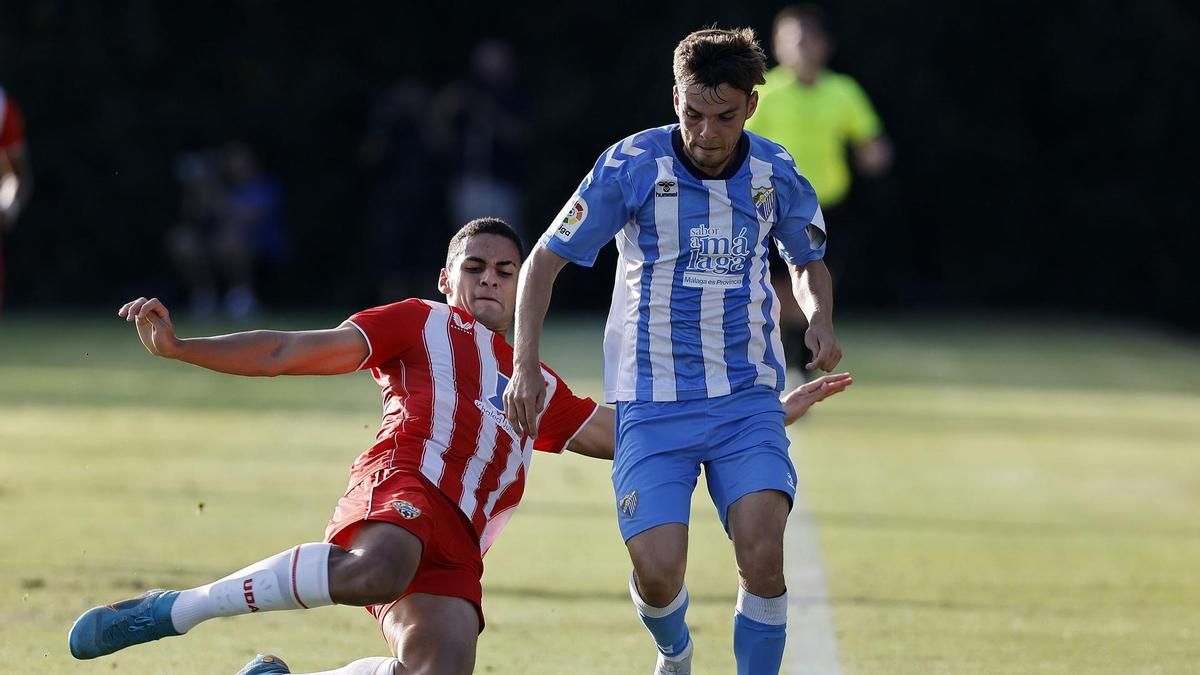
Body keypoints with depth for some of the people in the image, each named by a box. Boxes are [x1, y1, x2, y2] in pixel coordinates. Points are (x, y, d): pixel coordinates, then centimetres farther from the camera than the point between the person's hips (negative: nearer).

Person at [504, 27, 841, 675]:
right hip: (652, 405, -2)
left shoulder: (775, 175, -1)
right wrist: (525, 367, -10)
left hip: (747, 397, 2)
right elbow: (544, 260, -2)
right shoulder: (632, 165, -10)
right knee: (658, 573, -12)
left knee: (762, 553, -20)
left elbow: (809, 262, 19)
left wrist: (820, 319, -2)